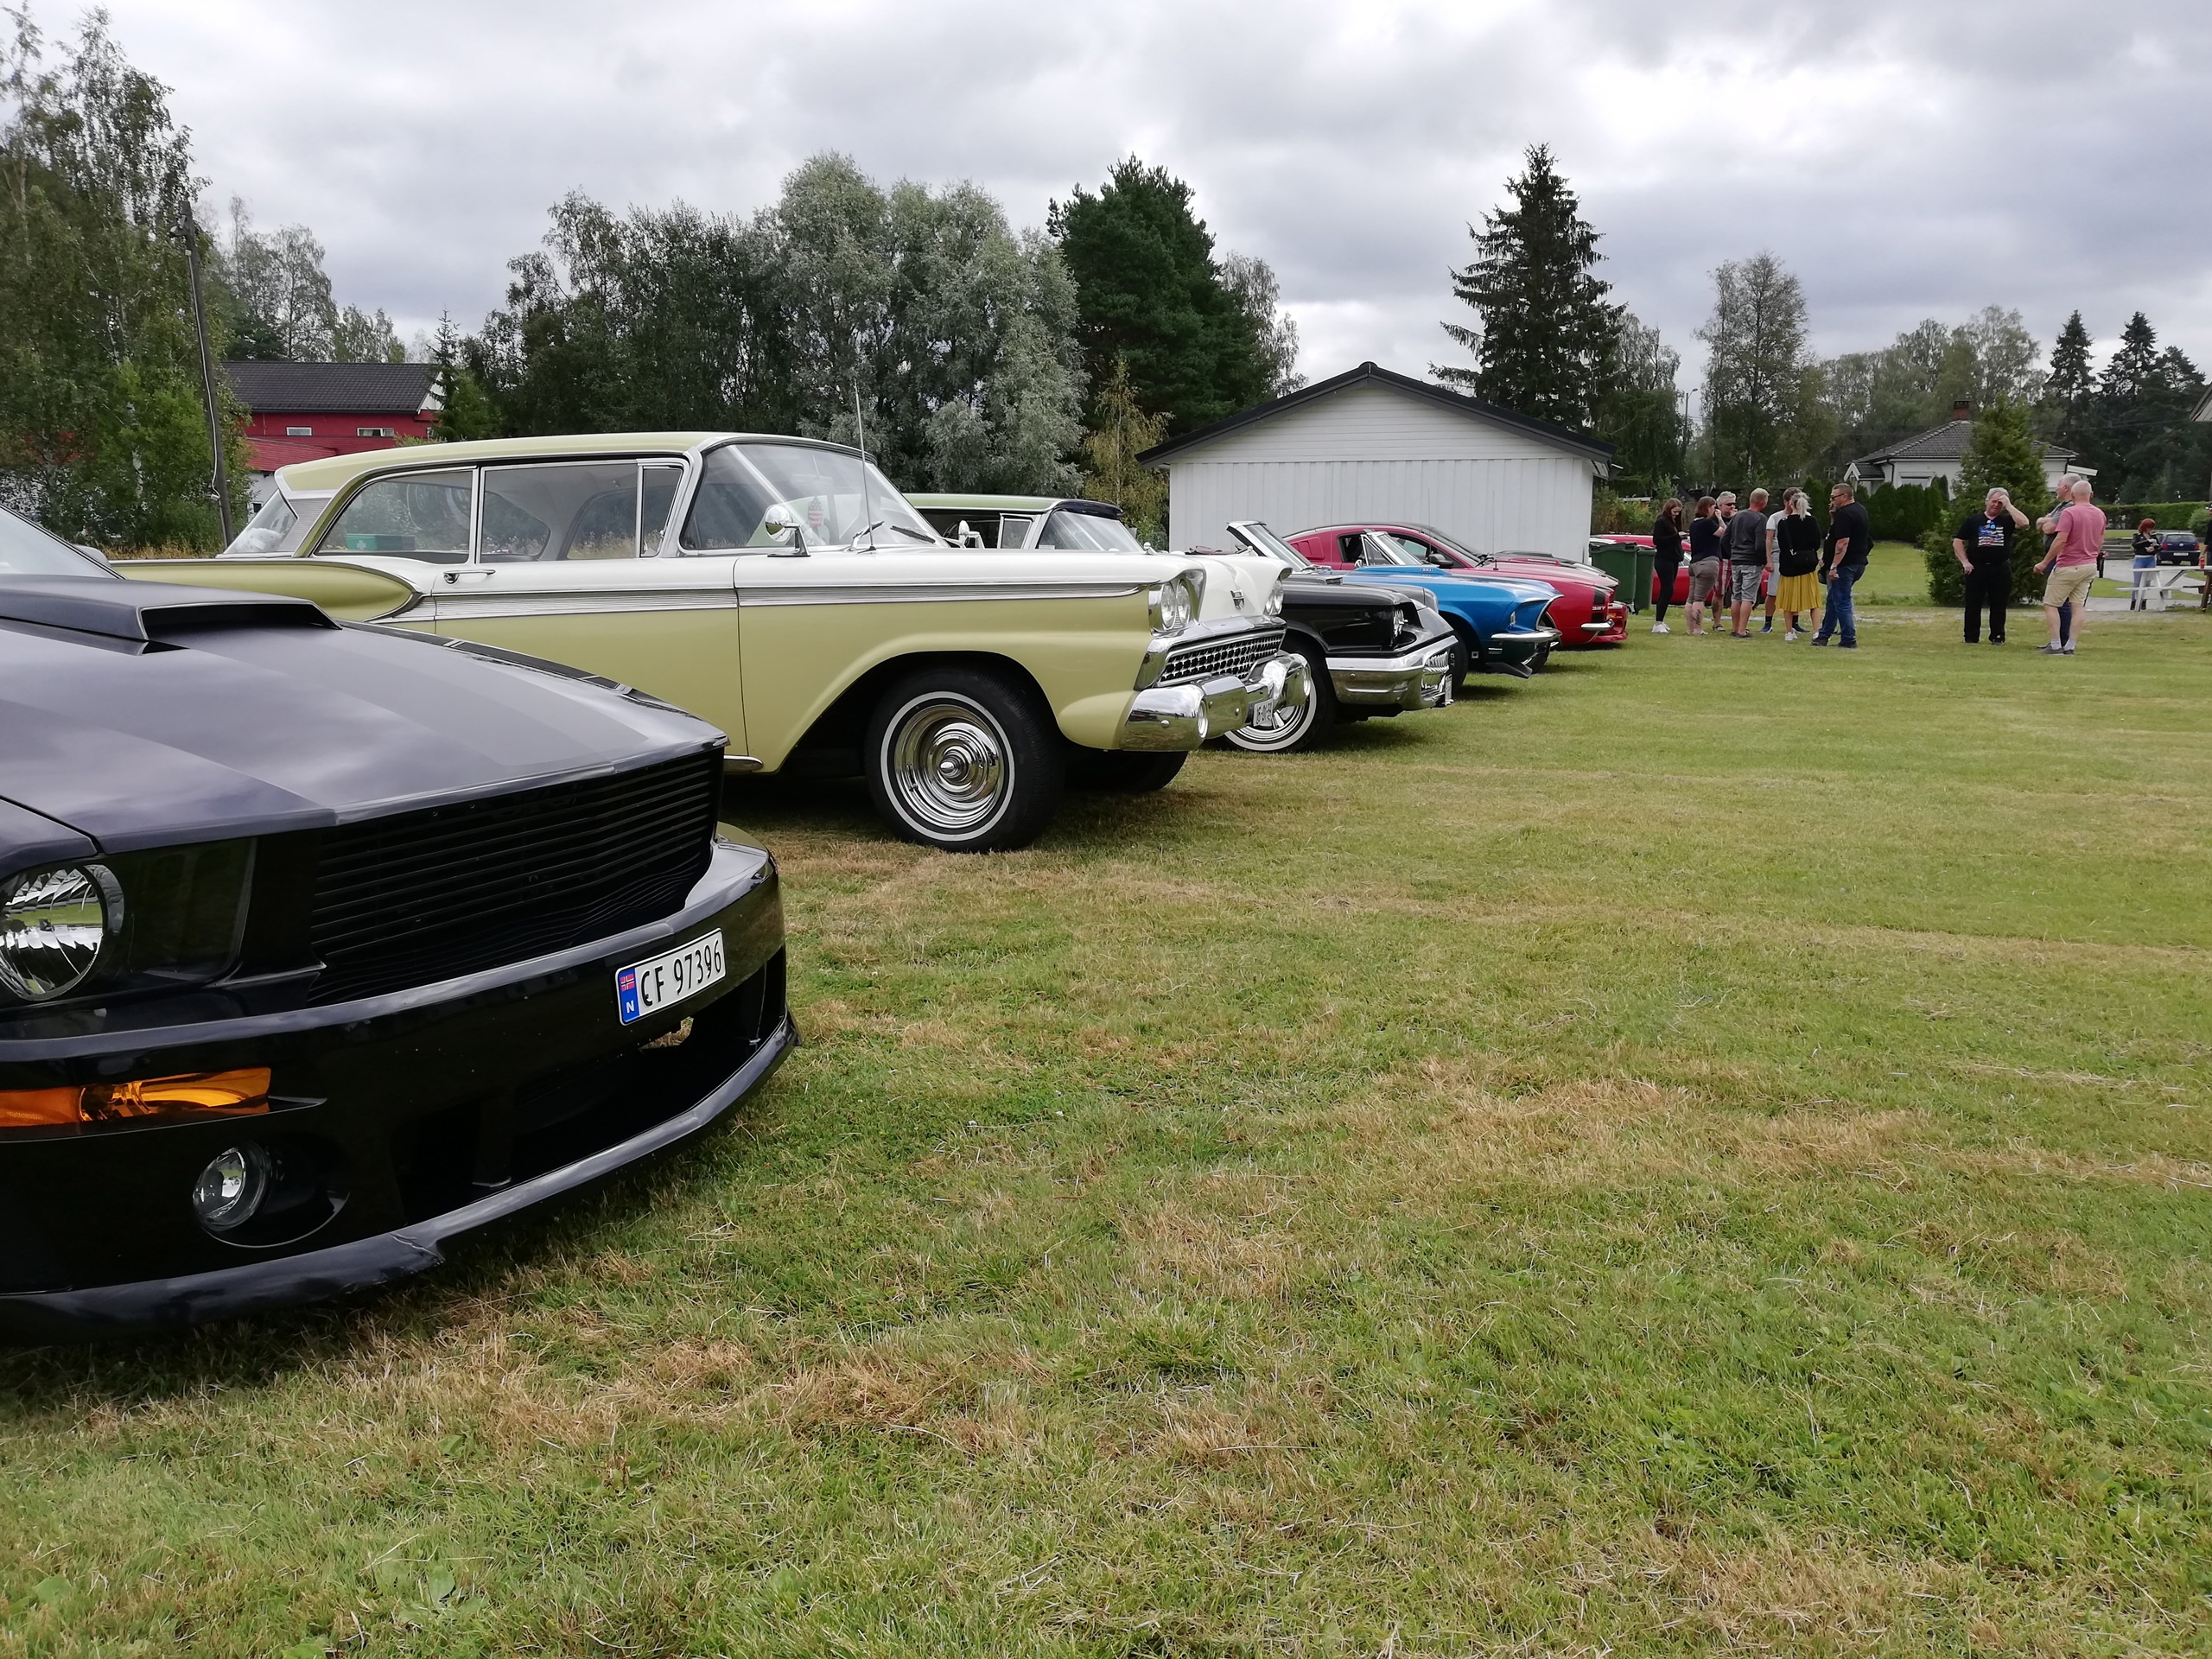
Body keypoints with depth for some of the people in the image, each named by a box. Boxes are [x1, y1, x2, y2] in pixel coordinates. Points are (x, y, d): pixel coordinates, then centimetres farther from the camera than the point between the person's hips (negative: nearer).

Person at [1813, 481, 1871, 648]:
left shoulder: (1844, 514, -17)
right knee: (1833, 599, 18)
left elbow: (1843, 542, -24)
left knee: (1841, 602, -5)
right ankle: (1824, 635, 24)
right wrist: (1833, 516, 12)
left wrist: (1834, 566, -24)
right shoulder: (1860, 510, 15)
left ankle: (1849, 640, -4)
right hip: (1859, 563, 10)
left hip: (1845, 564, -10)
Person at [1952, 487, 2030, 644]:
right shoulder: (1974, 521, 6)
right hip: (1977, 569, 0)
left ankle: (1997, 637, 13)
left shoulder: (2006, 521, 6)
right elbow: (1957, 542, 6)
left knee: (1999, 606, 5)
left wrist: (2008, 505, -10)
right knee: (1973, 605, 2)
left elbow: (2024, 523, -15)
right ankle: (1971, 637, 8)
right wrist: (1964, 562, -5)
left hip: (2000, 570, 0)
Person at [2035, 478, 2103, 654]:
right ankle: (2070, 647, 4)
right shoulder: (2100, 514, 9)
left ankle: (2056, 646, -6)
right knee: (2078, 605, 6)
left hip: (2068, 566, -7)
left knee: (2050, 604, 0)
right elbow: (2100, 542, 19)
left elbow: (2060, 540, -22)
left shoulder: (2069, 512, -16)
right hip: (2089, 566, 7)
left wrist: (2044, 563, -17)